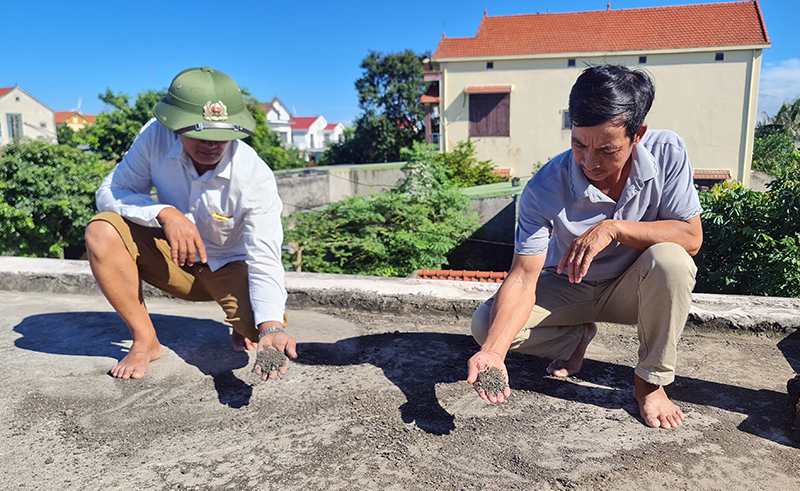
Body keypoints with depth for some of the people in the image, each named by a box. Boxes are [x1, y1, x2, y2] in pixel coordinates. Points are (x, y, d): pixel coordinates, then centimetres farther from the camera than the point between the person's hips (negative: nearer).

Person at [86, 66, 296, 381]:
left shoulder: (256, 179, -29)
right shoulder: (156, 137, -20)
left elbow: (264, 262, -31)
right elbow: (109, 193, -14)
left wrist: (271, 328, -48)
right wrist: (165, 213, -34)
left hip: (230, 267, -3)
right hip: (173, 257, 3)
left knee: (265, 326, -30)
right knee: (102, 231, -23)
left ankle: (243, 328, 12)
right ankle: (145, 341, -7)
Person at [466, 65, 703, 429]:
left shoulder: (667, 153, -21)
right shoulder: (544, 189, -27)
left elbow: (691, 236, -19)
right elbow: (523, 279, -27)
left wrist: (614, 228, -34)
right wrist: (493, 351, -42)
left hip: (632, 289, 0)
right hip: (570, 288, 0)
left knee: (669, 260, -34)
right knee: (486, 324, -20)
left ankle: (650, 380, -10)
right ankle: (577, 338, 10)